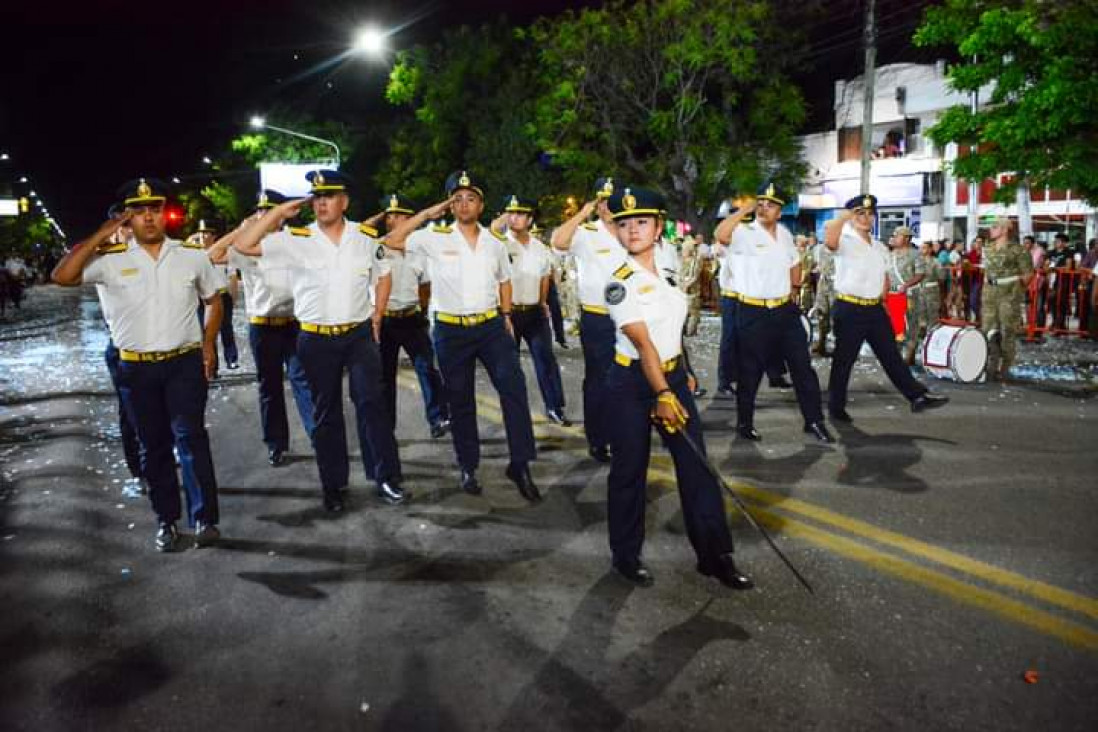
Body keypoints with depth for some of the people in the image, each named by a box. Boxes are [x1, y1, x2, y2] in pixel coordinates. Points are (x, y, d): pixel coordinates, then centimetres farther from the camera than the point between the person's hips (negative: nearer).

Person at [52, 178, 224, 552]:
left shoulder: (192, 255, 1)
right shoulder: (110, 259, -2)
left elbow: (214, 299, 12)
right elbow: (62, 276, -14)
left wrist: (209, 343, 1)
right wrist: (100, 236, -13)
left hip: (185, 362, -1)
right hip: (136, 368, 1)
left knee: (190, 436, -9)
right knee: (153, 447, 10)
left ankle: (205, 518, -2)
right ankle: (166, 520, 22)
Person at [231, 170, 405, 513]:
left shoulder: (366, 236, 1)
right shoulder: (295, 239, -4)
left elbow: (383, 277, 14)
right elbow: (243, 245, -11)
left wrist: (376, 319, 6)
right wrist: (278, 212, -12)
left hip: (360, 334, 0)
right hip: (316, 340, 0)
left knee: (371, 403, -2)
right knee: (326, 413, 10)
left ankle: (387, 478, 7)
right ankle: (333, 484, 22)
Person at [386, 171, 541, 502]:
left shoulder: (495, 240, 7)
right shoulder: (435, 237, -2)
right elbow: (391, 241, -7)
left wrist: (506, 315, 10)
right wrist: (426, 214, -7)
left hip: (491, 326, 2)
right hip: (451, 330, -1)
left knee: (514, 388, -11)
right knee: (460, 401, 9)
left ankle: (520, 463, -1)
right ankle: (469, 468, 23)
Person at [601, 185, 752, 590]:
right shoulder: (620, 284, -13)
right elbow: (643, 343, -20)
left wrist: (683, 376, 17)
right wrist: (662, 395, -23)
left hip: (672, 375, 6)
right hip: (633, 382, -6)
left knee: (696, 465, 4)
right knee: (630, 469, 5)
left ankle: (715, 555, 14)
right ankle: (626, 555, 23)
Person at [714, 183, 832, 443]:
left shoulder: (785, 233, 10)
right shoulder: (744, 233, -10)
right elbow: (720, 235, -33)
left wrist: (791, 287, 19)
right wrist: (744, 210, -24)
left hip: (786, 310, 6)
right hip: (753, 312, -5)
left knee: (802, 366, 7)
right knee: (751, 371, 5)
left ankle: (814, 421, 17)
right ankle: (745, 423, 22)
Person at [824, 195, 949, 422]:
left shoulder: (880, 247, 15)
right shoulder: (845, 241, -9)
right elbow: (829, 240, -34)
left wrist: (883, 293, 14)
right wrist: (844, 216, -24)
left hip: (875, 308, 7)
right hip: (849, 309, -6)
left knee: (891, 355, 9)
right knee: (844, 360, 2)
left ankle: (917, 396, 12)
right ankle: (836, 407, 13)